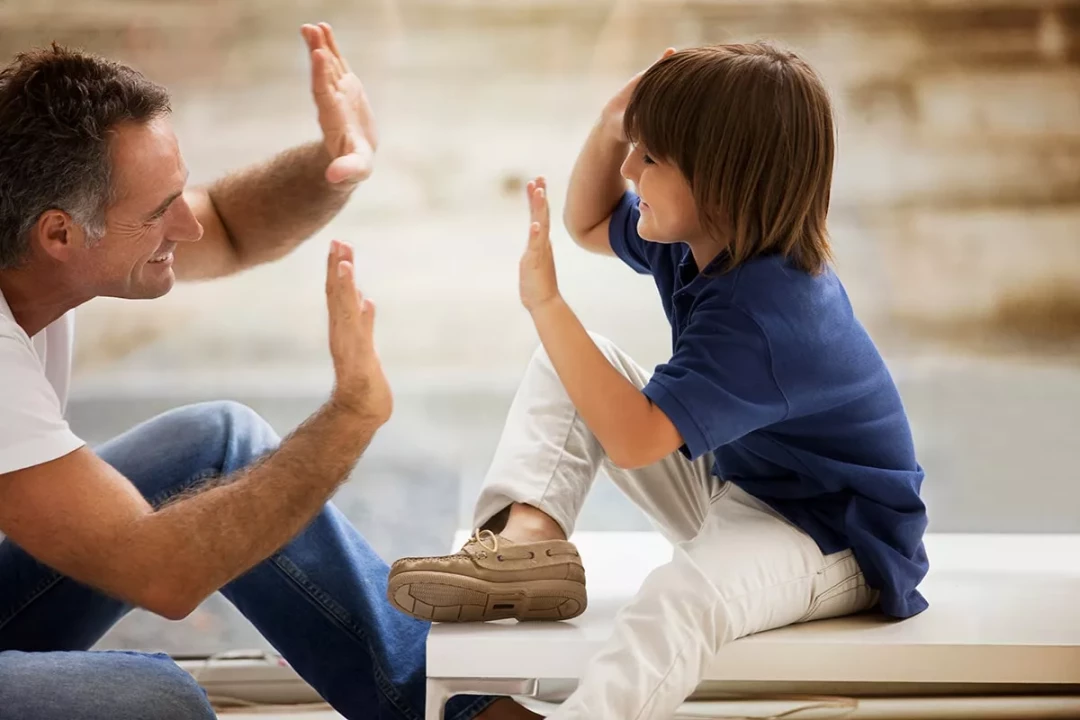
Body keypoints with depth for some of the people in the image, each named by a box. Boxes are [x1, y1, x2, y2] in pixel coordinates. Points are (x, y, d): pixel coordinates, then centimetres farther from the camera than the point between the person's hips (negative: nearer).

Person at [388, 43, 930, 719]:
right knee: (573, 357, 3)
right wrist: (611, 131, -2)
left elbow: (633, 441, -35)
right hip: (731, 488, 10)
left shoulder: (766, 314, -31)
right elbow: (590, 225, 18)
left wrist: (547, 302, -35)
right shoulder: (702, 238, -2)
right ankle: (526, 538, -16)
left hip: (833, 538, -10)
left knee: (683, 597, -43)